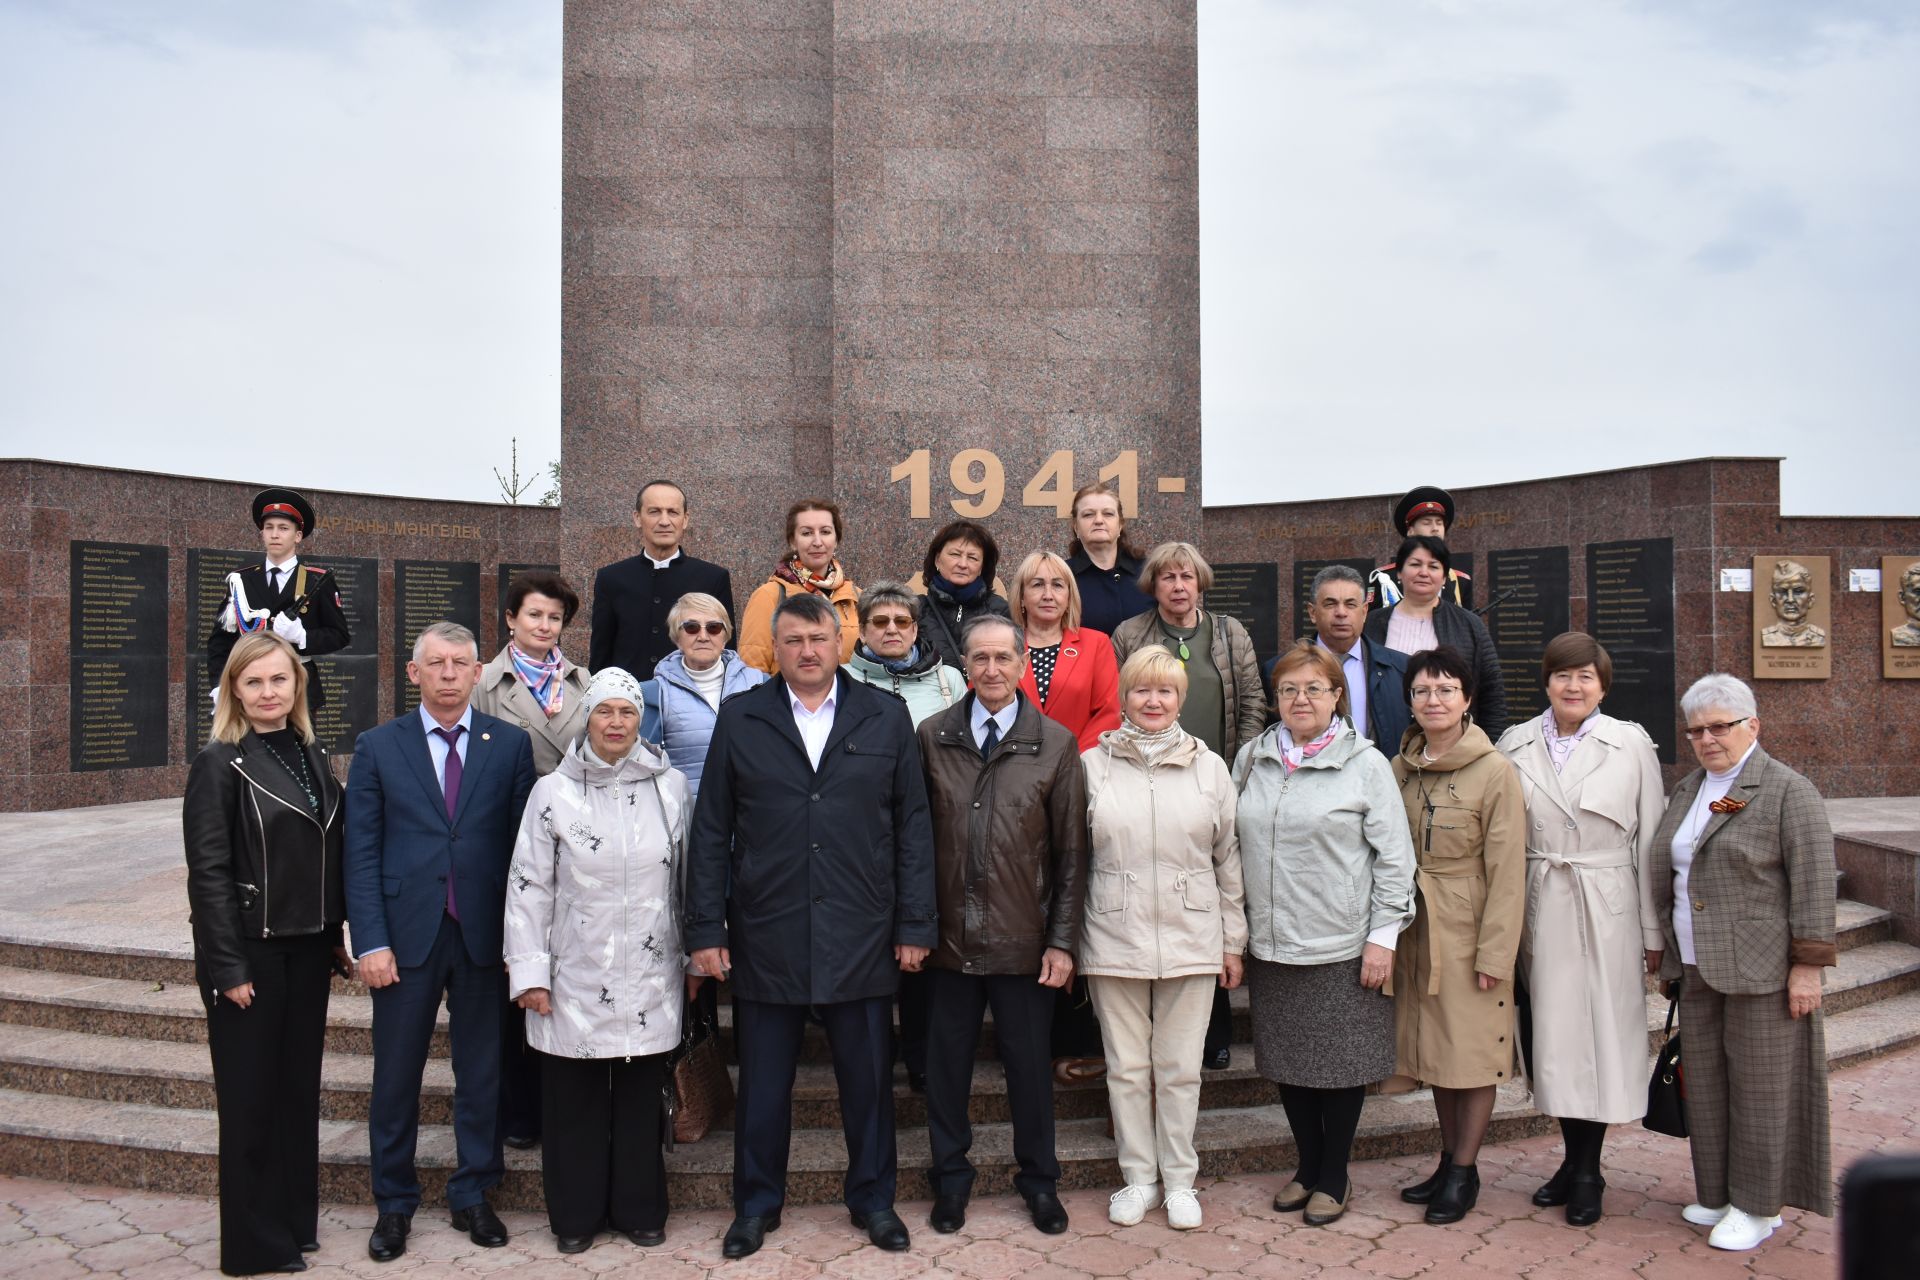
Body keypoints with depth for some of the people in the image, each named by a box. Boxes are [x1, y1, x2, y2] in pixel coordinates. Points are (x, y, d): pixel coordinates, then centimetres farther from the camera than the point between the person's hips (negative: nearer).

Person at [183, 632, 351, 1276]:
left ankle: (296, 1223, 28)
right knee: (251, 1096, 6)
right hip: (251, 954, -5)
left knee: (299, 1088, 14)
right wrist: (228, 968, -16)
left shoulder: (312, 757, 7)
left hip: (307, 951, 6)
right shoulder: (220, 763, -10)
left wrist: (335, 938, 10)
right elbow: (208, 873, -13)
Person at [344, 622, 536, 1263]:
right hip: (406, 936, 0)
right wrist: (371, 942, -7)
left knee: (482, 1076, 10)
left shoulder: (510, 744, 3)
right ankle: (393, 1204, 27)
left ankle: (472, 1198, 28)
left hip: (485, 937, 0)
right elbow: (360, 852, 0)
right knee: (395, 1078, 9)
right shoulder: (378, 747, 2)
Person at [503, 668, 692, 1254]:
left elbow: (688, 877, 8)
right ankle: (576, 1215, 26)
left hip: (650, 979, 1)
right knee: (574, 1102, 9)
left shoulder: (671, 787, 1)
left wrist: (693, 956, 10)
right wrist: (529, 973, -4)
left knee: (642, 1099, 10)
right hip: (576, 980, -1)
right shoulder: (552, 792, -3)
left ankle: (640, 1210, 27)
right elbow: (528, 887, -1)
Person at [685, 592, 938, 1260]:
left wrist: (915, 924, -1)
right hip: (765, 938, 0)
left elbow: (913, 825, 3)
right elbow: (711, 831, 3)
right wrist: (706, 928, -1)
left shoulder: (887, 718, 4)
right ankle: (757, 1204, 30)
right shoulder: (740, 718, 3)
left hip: (863, 940, 0)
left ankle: (873, 1198, 30)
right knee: (763, 1084, 11)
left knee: (869, 1079, 11)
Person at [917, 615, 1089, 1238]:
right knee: (946, 1061, 12)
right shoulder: (932, 736, 2)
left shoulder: (1056, 744, -1)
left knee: (1030, 1062, 11)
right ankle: (950, 1176, 32)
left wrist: (1062, 941, -3)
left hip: (1023, 940, -1)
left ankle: (1038, 1179, 32)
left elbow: (1070, 853, 0)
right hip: (948, 936, 1)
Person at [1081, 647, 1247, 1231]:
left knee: (1180, 1068, 8)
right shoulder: (1092, 765, 1)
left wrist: (1233, 941, 7)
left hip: (1191, 939, 0)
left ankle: (1179, 1179, 24)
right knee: (1127, 1067, 9)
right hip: (1114, 940, 0)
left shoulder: (1209, 767, 4)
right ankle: (1138, 1177, 25)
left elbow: (1228, 859, 8)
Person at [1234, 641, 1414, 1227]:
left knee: (1341, 1062, 7)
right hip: (1271, 945, 4)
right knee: (1288, 1062, 13)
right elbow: (1234, 847, 11)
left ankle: (1334, 1177, 24)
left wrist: (1383, 936, -10)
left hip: (1342, 947, -4)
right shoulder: (1251, 759, 6)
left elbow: (1394, 855, -5)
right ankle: (1307, 1167, 31)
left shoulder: (1365, 763, -5)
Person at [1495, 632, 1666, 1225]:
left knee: (1602, 1035, 3)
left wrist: (1654, 931, -1)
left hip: (1607, 914, -2)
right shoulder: (1515, 745, 4)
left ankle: (1586, 1171, 18)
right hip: (1538, 914, 2)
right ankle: (1577, 1162, 24)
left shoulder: (1632, 744, 0)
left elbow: (1650, 841, 0)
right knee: (1550, 1035, 7)